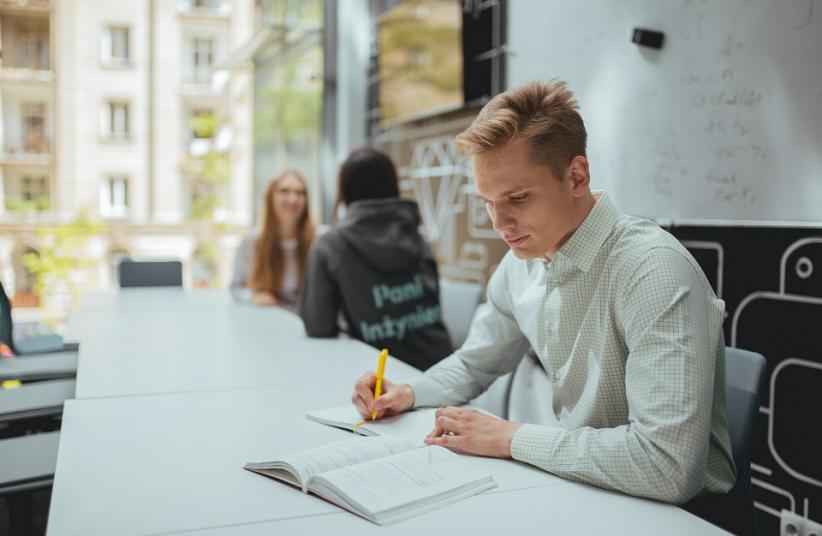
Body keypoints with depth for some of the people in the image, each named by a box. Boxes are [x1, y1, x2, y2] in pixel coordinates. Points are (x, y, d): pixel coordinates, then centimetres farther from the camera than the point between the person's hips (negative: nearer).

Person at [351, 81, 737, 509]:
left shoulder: (652, 271, -26)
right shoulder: (521, 264, -1)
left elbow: (667, 465, -34)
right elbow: (475, 363, 16)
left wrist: (509, 437, -23)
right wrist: (409, 393, -4)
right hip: (578, 490, 6)